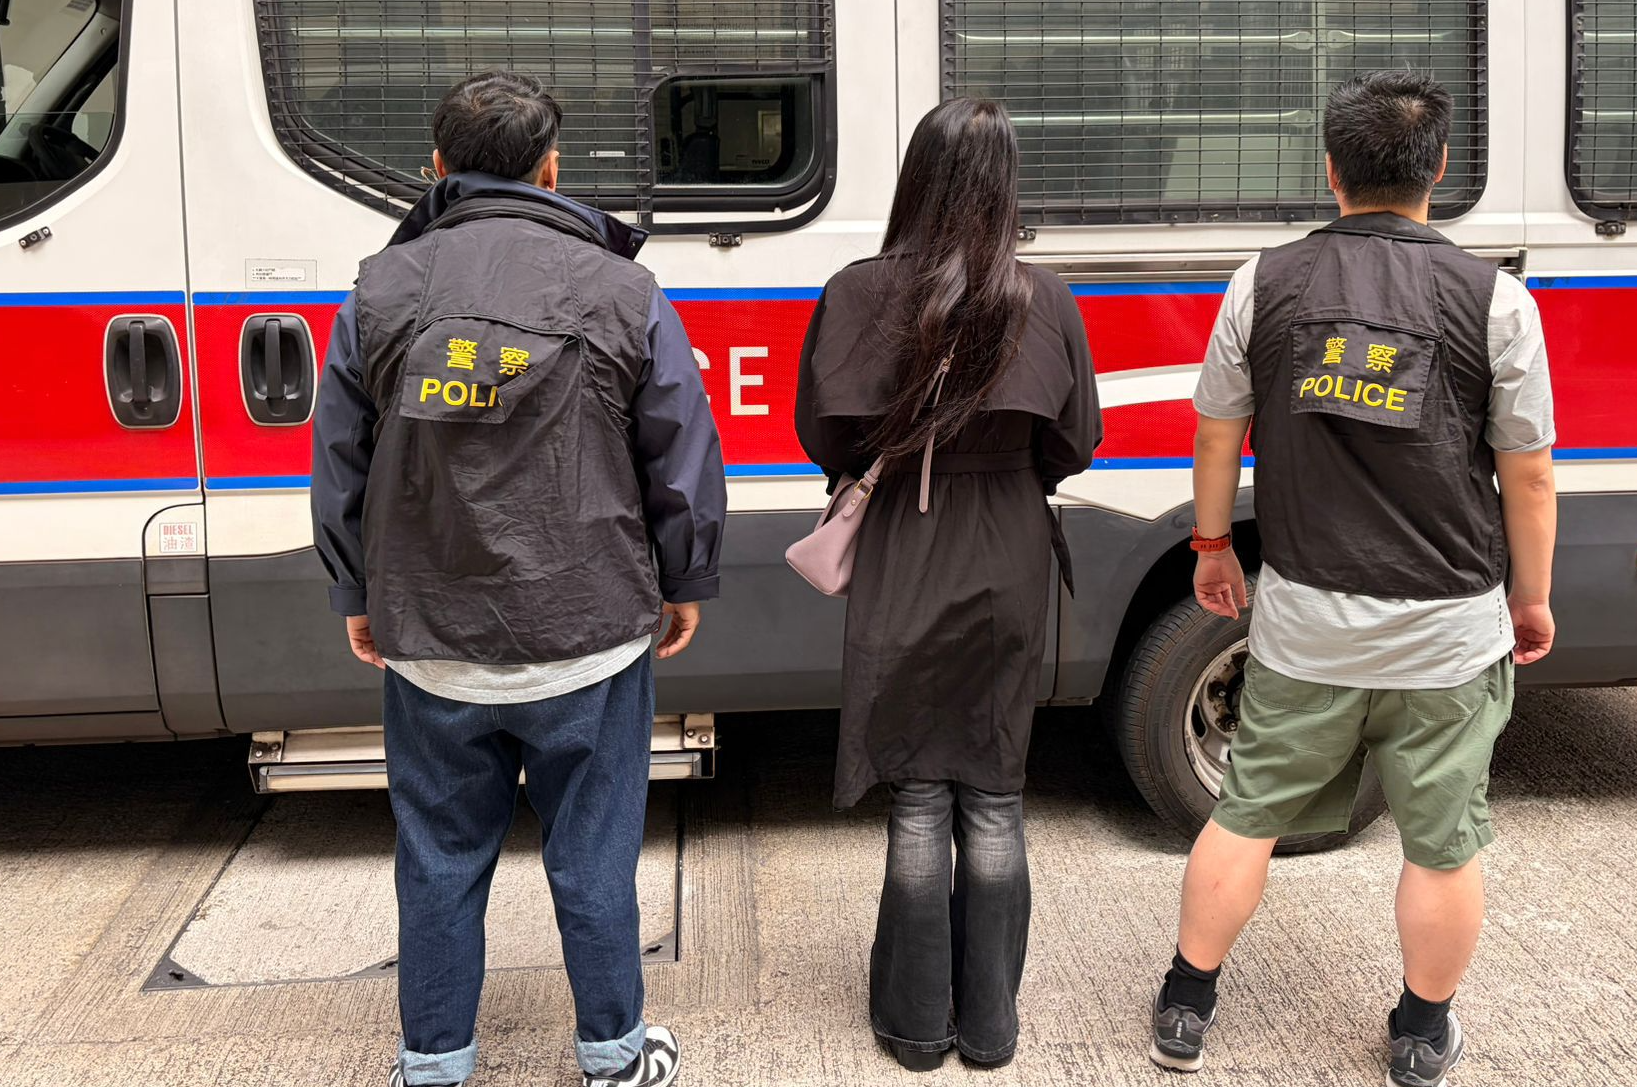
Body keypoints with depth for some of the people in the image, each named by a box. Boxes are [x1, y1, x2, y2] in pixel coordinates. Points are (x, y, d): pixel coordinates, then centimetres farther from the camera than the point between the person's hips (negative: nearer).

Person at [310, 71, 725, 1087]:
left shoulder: (380, 290, 1)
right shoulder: (623, 291, -5)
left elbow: (340, 465, 8)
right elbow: (685, 458, 0)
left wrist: (358, 597, 20)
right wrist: (686, 584, 14)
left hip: (428, 644, 2)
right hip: (588, 640, -2)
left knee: (441, 858, 15)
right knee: (593, 859, 11)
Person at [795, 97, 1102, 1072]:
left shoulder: (860, 292, -11)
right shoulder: (1045, 302, -8)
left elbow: (822, 432, -4)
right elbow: (1074, 443, -2)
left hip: (902, 568, -1)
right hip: (1007, 573, 1)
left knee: (919, 793, 11)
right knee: (993, 793, 13)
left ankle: (918, 1020, 21)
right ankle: (990, 1021, 24)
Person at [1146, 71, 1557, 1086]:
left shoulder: (1266, 283, -3)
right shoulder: (1493, 298, -9)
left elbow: (1218, 432, 6)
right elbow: (1530, 477, -3)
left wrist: (1213, 544, 22)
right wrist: (1532, 596, 12)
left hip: (1303, 621, 2)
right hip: (1448, 631, -1)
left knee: (1248, 813, 16)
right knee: (1443, 842, 15)